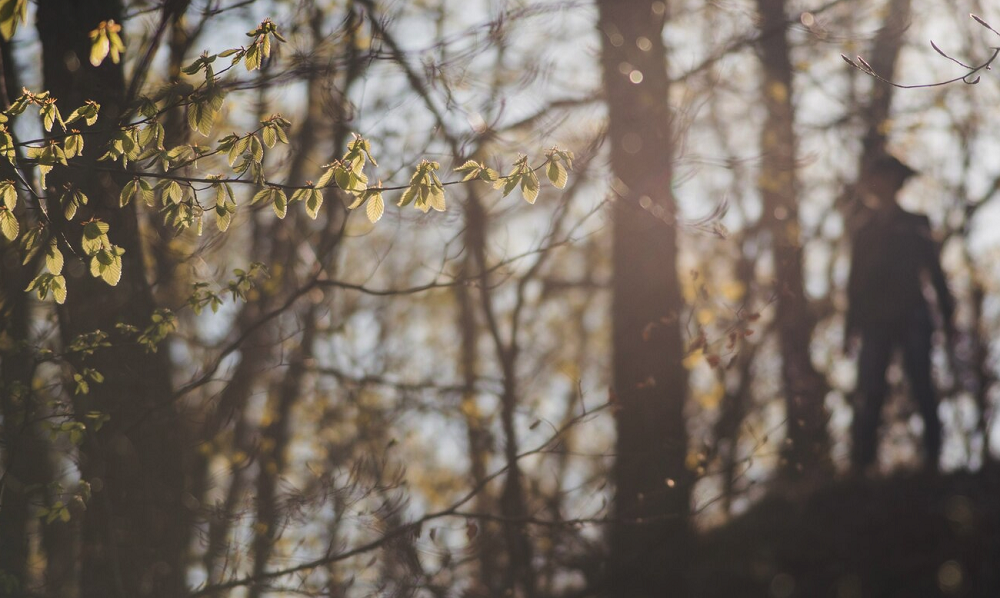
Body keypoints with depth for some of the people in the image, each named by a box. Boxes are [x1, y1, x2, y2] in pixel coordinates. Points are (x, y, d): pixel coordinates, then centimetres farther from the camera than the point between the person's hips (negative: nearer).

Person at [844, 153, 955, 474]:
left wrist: (947, 315, 1)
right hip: (875, 321, 2)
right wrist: (851, 325, 13)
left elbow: (935, 271, 8)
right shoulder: (865, 228, 16)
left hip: (912, 318, -2)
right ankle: (861, 463, -8)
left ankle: (932, 457, 1)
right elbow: (856, 280, 17)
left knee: (922, 388, -6)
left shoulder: (915, 224, 10)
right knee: (868, 393, -7)